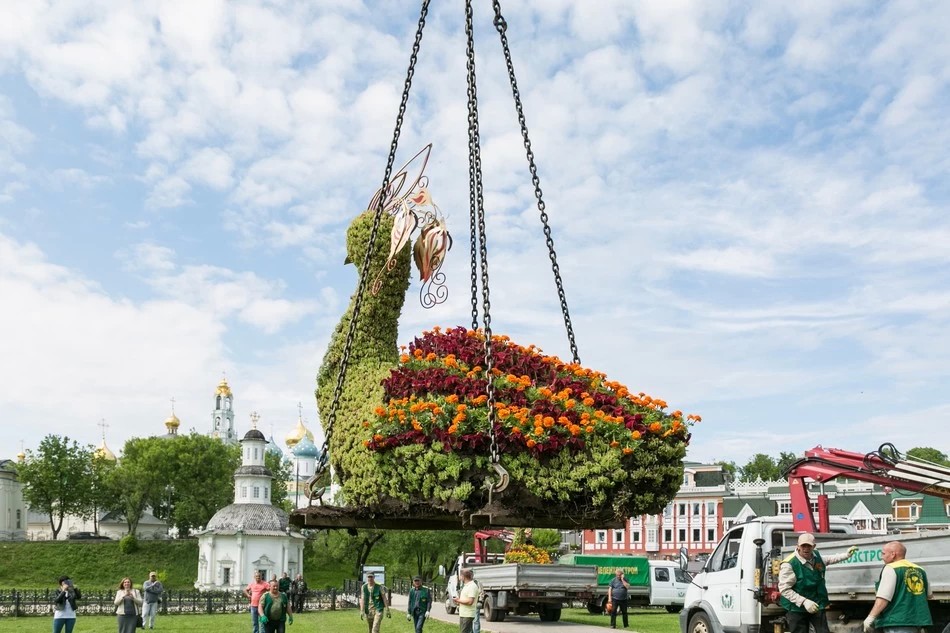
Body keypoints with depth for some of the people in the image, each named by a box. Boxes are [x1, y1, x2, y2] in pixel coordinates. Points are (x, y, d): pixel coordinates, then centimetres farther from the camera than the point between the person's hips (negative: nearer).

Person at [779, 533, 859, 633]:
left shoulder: (816, 555, 0)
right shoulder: (789, 564, -25)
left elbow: (827, 560, 26)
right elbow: (784, 589, -24)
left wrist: (846, 555, 24)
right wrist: (804, 601, -30)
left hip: (817, 605, 6)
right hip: (797, 608, -6)